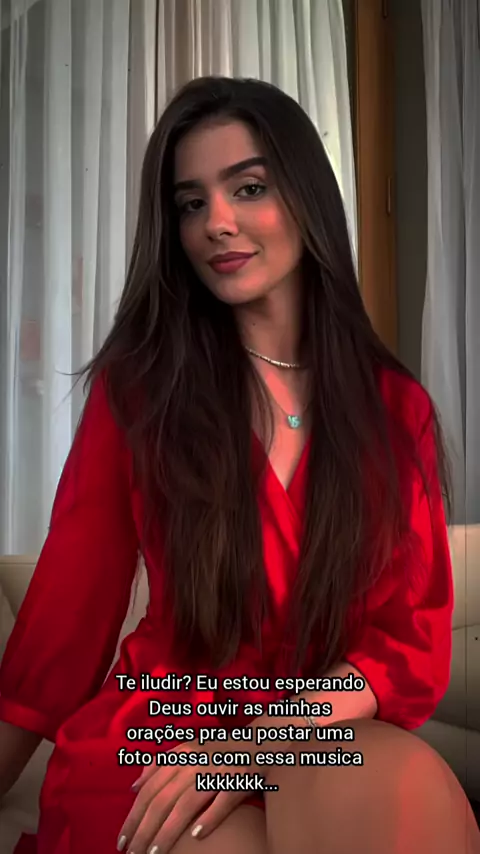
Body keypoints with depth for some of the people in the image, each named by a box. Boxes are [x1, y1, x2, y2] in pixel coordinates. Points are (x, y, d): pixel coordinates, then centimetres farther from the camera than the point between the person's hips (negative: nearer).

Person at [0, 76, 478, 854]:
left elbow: (417, 643, -2)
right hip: (158, 742, -1)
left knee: (408, 784, -33)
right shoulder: (140, 386, 0)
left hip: (333, 750, 2)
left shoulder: (396, 406, 3)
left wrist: (261, 743, -17)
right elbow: (66, 609, 2)